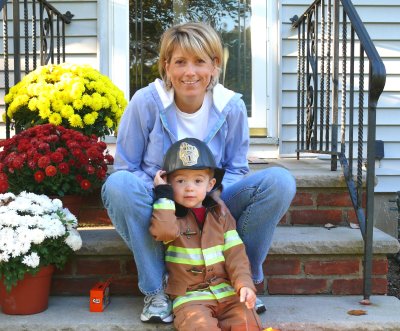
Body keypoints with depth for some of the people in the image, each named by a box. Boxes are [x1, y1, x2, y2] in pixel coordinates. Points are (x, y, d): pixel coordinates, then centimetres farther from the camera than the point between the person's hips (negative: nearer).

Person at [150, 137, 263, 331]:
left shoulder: (221, 216, 12)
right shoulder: (169, 214, 4)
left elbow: (235, 253, 4)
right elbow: (165, 230, -21)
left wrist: (244, 284, -12)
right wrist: (164, 193, -13)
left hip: (227, 290, 3)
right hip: (190, 296, -3)